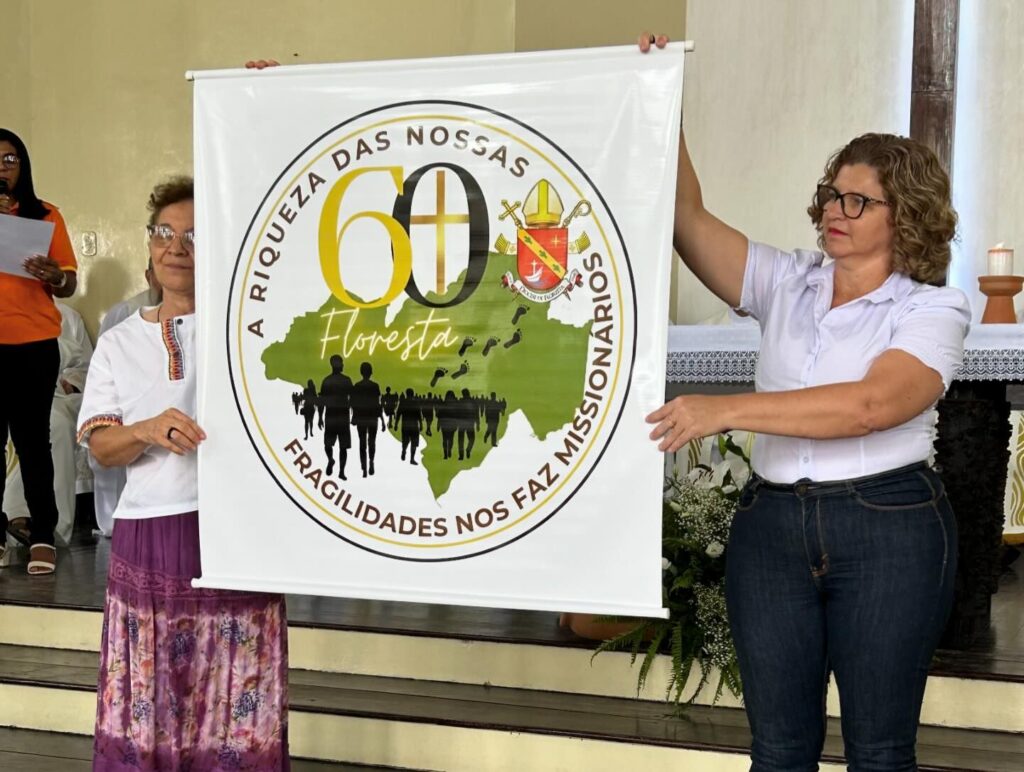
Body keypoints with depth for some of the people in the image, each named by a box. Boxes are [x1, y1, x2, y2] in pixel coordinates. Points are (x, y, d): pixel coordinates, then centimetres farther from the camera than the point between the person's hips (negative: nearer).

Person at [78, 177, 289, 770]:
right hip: (147, 537, 3)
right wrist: (147, 430, -15)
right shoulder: (119, 343, 11)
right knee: (145, 702, 7)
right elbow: (100, 447, 5)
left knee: (235, 704, 1)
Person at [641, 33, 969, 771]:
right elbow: (689, 217, 1)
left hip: (889, 530, -3)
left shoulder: (934, 308, -4)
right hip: (772, 524, 4)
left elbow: (870, 405, -21)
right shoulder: (787, 283, 9)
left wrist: (725, 410, -27)